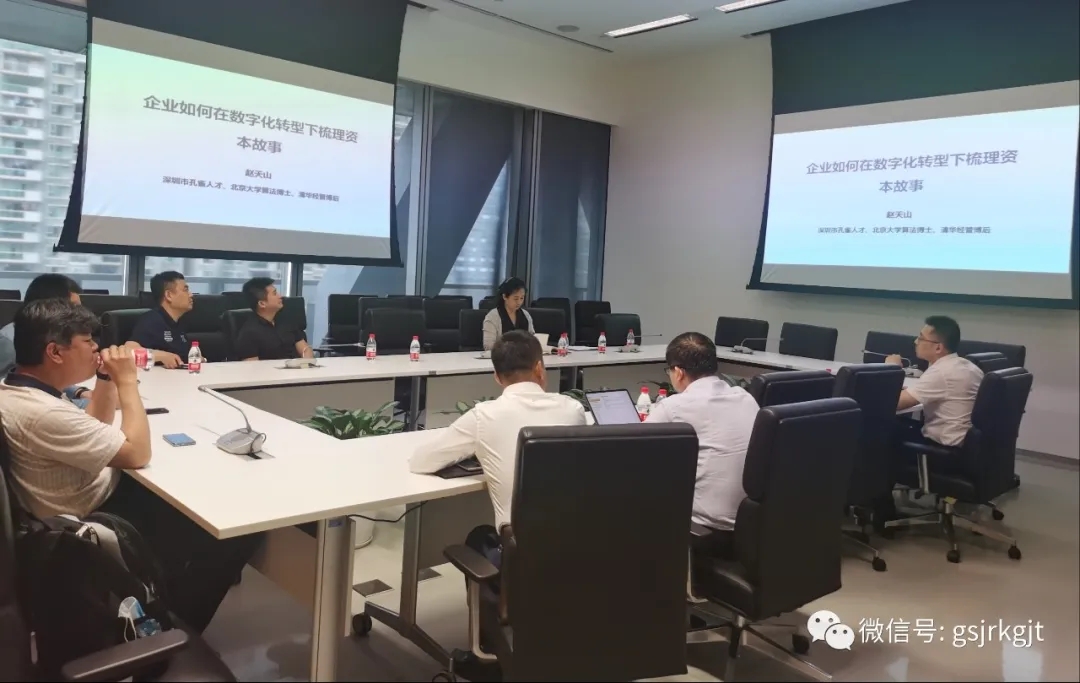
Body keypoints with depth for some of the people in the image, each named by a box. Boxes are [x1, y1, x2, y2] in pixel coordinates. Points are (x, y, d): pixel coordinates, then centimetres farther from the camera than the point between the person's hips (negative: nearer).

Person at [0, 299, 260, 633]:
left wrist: (107, 379, -1)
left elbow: (96, 430, 13)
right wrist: (127, 380, -19)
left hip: (95, 503, 10)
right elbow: (138, 453, -26)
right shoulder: (43, 414, -33)